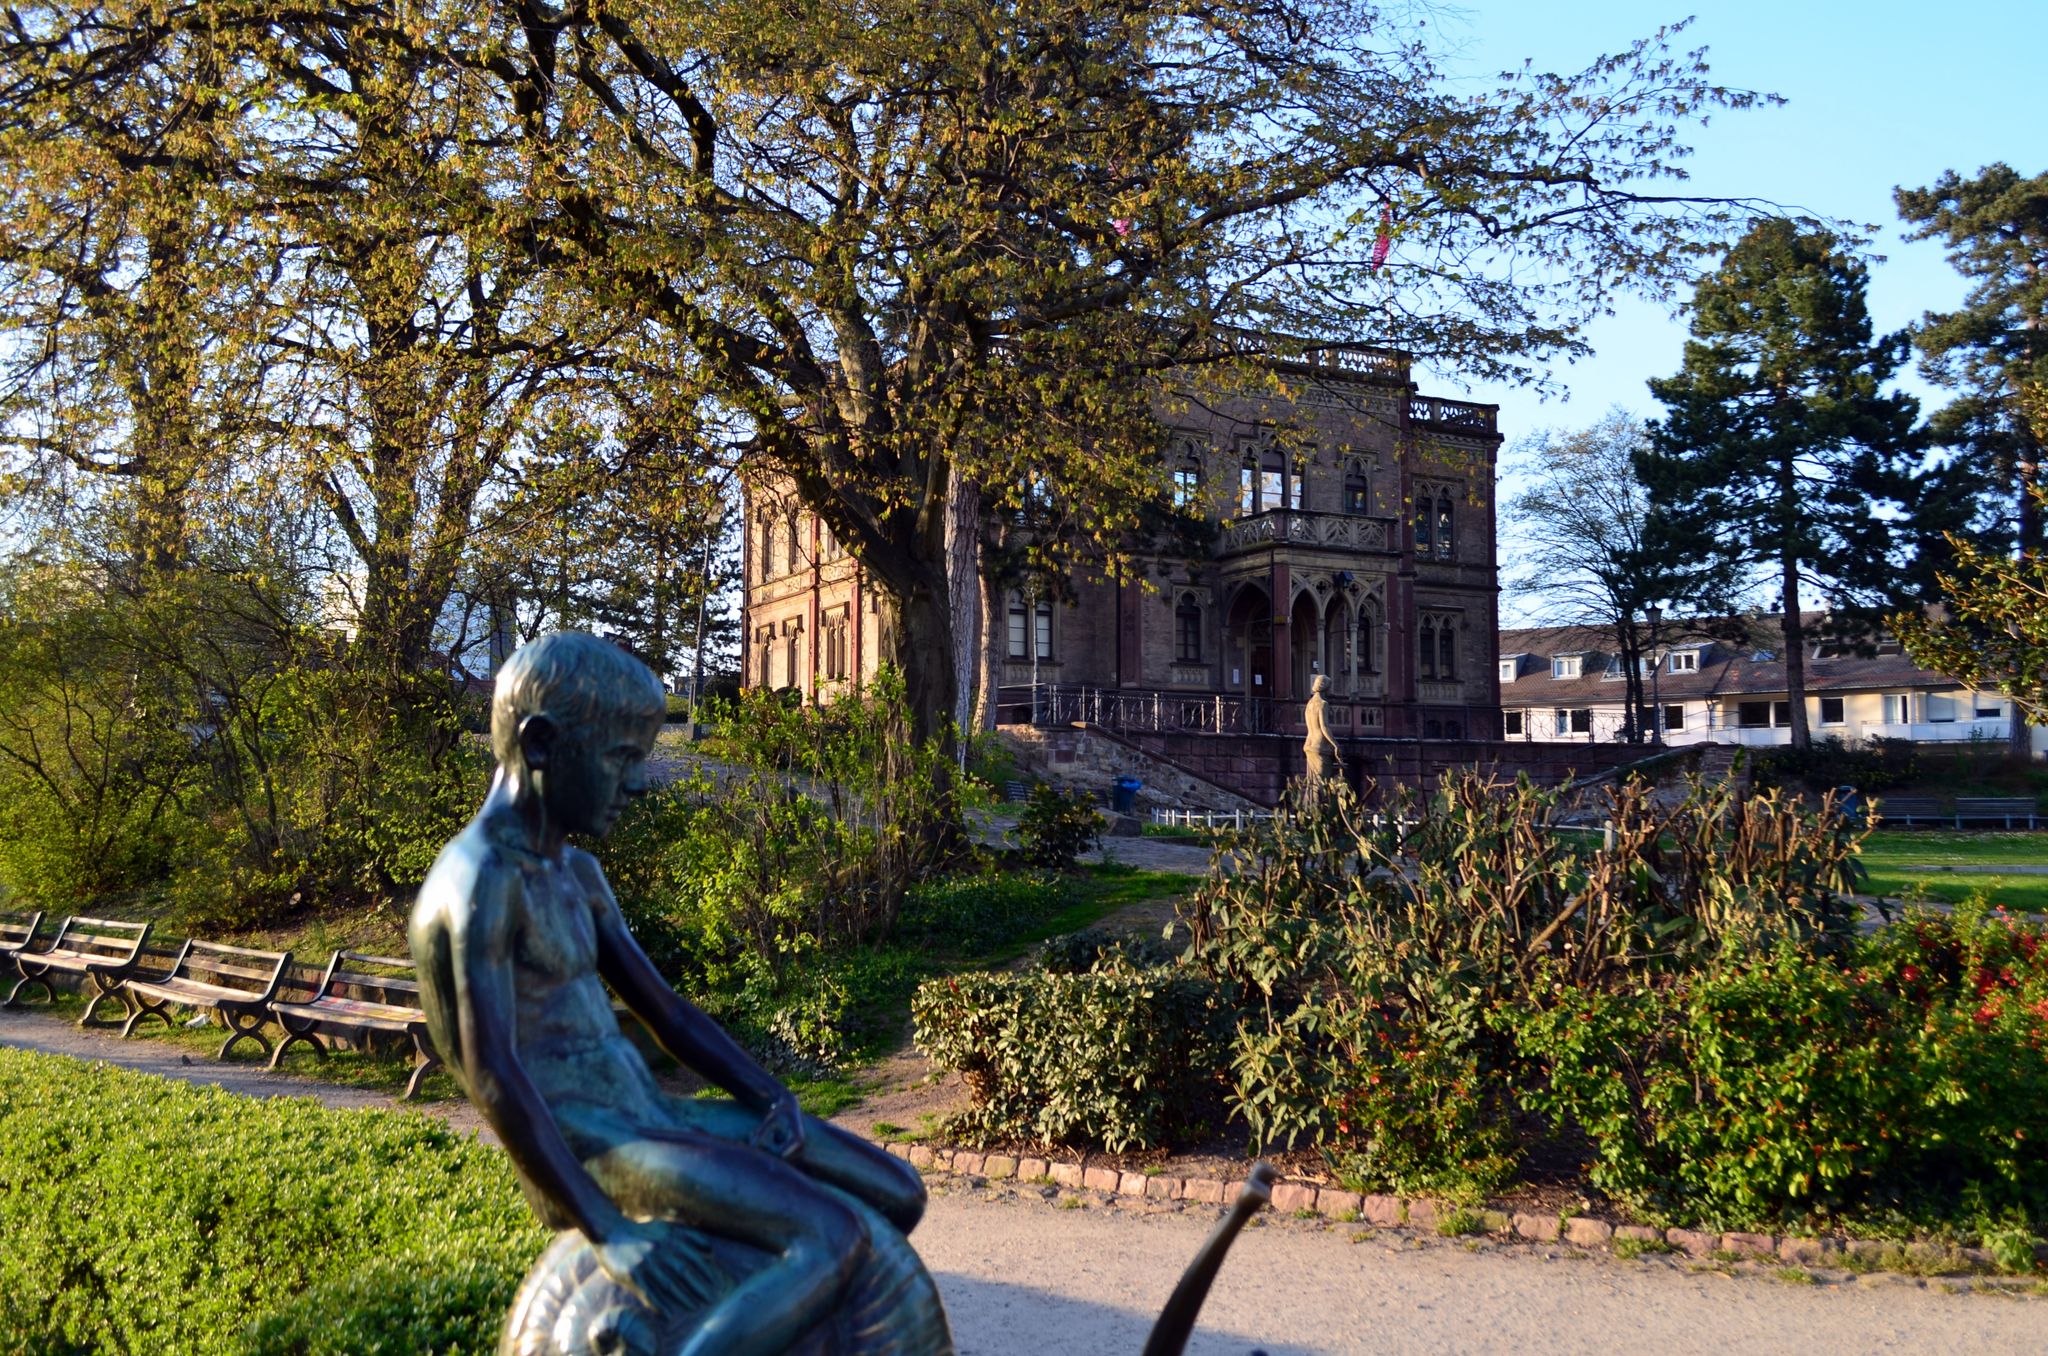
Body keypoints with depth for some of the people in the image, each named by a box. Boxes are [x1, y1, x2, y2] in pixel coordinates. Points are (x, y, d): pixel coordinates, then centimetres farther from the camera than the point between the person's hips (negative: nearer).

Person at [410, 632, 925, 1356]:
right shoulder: (477, 879, -15)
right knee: (833, 1242, -27)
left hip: (654, 1117, 9)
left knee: (897, 1196, 7)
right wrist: (608, 1231, -25)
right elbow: (492, 1075, -22)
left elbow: (669, 1014, 15)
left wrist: (777, 1101, 1)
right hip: (589, 1155, -9)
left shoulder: (572, 873, 15)